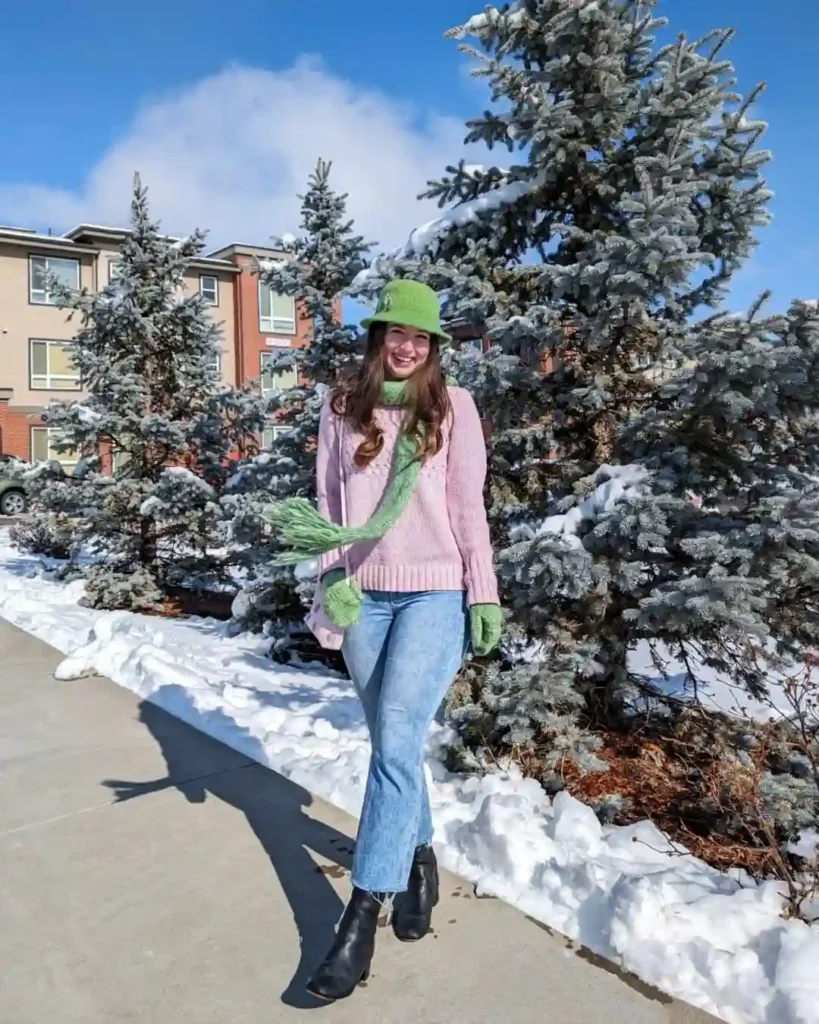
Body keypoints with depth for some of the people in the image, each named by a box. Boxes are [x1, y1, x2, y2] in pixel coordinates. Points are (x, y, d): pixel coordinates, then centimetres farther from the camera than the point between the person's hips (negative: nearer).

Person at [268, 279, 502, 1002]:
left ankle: (361, 916, -1)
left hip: (435, 592, -3)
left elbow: (469, 508, 1)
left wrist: (484, 595, -1)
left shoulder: (452, 406, 1)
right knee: (392, 746, 13)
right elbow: (329, 505, 8)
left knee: (397, 746, -9)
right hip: (364, 594, 3)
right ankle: (419, 860, 35)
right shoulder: (343, 407, 8)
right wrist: (333, 580, -4)